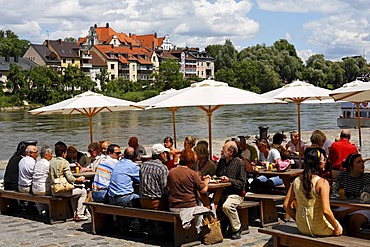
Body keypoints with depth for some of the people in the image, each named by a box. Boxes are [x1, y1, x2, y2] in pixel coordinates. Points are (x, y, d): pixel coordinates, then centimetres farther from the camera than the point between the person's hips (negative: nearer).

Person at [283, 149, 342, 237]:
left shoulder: (296, 181, -2)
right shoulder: (322, 182, -20)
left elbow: (286, 205, 1)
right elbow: (326, 211, -25)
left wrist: (298, 220, 14)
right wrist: (336, 228, -11)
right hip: (319, 229, -6)